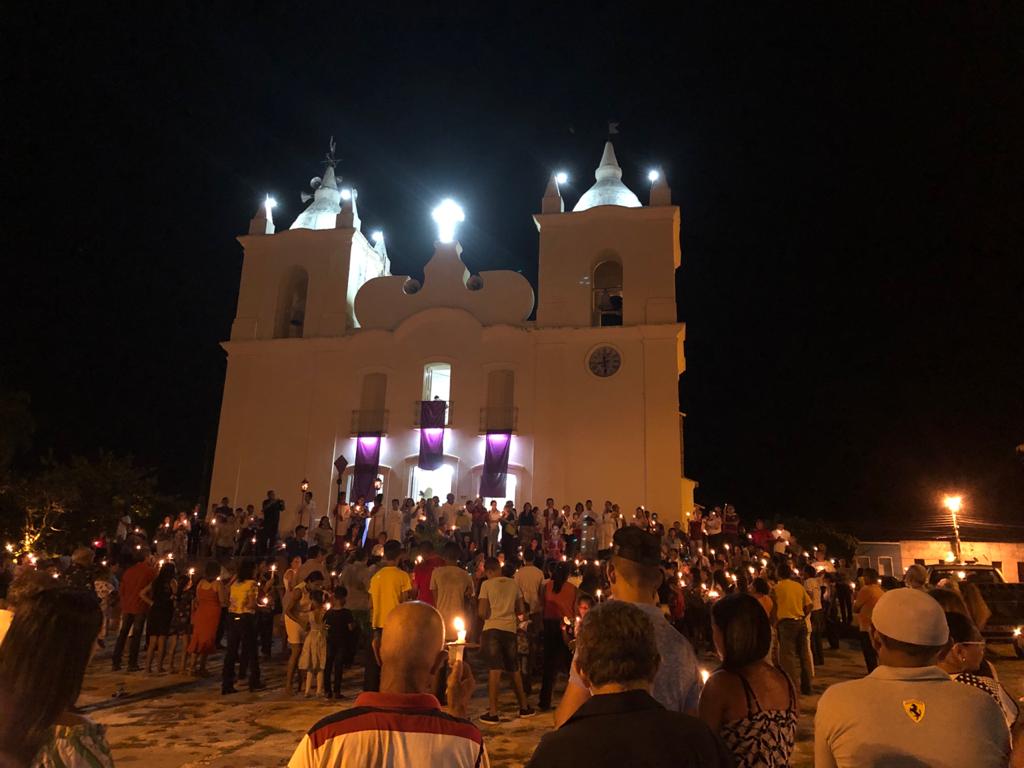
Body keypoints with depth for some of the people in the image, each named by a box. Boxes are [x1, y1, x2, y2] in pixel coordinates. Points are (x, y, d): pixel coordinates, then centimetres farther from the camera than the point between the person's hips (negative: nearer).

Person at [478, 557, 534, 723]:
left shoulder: (486, 584, -6)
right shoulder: (513, 584, 6)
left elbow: (482, 612, -10)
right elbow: (520, 610, 10)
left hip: (492, 629, -4)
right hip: (510, 629, 4)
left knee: (494, 670, -3)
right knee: (514, 669, 17)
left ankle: (493, 713, -2)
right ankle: (524, 707, 26)